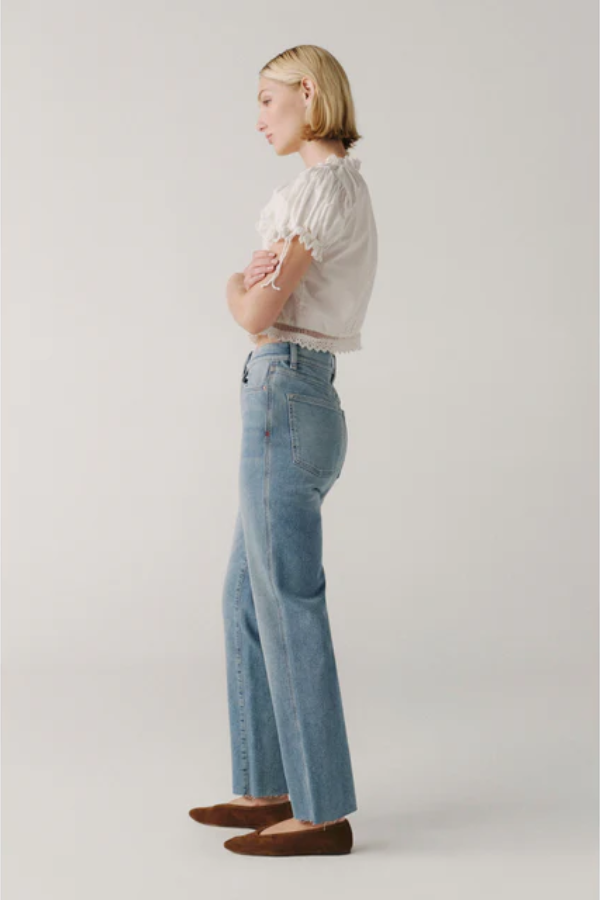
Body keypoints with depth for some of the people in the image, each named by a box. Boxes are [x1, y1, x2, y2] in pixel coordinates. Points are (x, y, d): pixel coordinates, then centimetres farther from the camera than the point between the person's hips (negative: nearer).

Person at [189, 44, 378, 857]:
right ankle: (271, 787, 22)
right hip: (298, 402, 10)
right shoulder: (340, 190, 20)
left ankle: (322, 811, 3)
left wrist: (241, 286, 6)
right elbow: (258, 304, 16)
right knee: (249, 599, 15)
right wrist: (253, 281, -5)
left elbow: (255, 314, -15)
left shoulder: (325, 186, -12)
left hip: (285, 404, -10)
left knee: (288, 609, -5)